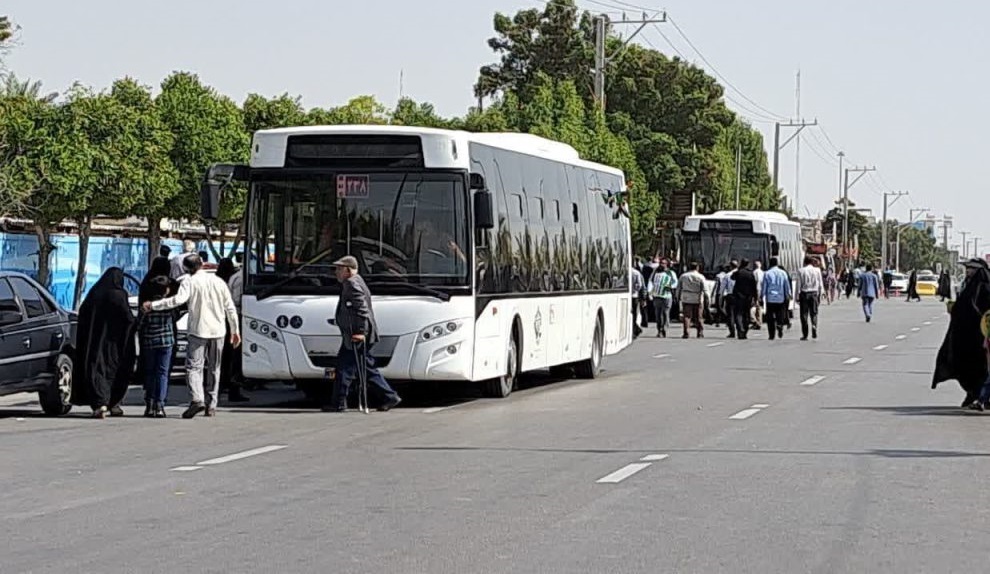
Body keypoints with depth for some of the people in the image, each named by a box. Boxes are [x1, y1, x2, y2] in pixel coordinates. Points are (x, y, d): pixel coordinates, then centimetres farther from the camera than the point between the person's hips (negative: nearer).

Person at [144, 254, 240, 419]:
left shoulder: (190, 282, -4)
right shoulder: (218, 281, 11)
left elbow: (178, 300, -20)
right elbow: (230, 308, 11)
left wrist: (153, 305, -15)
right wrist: (235, 330, 18)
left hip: (198, 331, -4)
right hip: (218, 331, 4)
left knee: (194, 366, -6)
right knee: (214, 369, 12)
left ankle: (197, 399, -26)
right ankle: (211, 405, 11)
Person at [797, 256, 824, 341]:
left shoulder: (801, 271, -4)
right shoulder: (817, 270, 2)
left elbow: (799, 285, -5)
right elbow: (820, 285, 3)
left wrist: (797, 297, 0)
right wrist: (820, 296, 10)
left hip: (804, 293, -1)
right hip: (814, 293, 1)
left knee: (804, 314, 3)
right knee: (814, 313, 10)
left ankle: (805, 335, 2)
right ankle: (814, 326, -15)